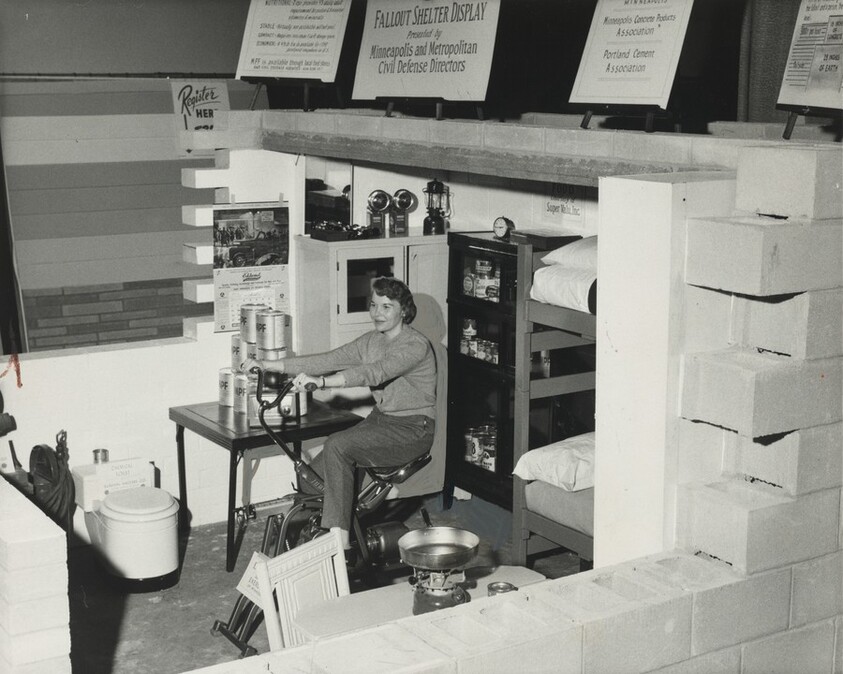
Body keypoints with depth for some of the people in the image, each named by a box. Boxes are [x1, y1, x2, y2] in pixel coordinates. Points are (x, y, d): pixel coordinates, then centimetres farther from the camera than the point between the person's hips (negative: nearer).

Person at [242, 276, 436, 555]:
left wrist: (321, 381, -44)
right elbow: (329, 360, 2)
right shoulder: (371, 341, 9)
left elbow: (374, 372, -33)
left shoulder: (415, 345, -17)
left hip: (412, 429, -8)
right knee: (317, 468, -12)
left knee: (337, 446, -27)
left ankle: (340, 542, -23)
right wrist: (270, 365, -6)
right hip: (380, 418, 8)